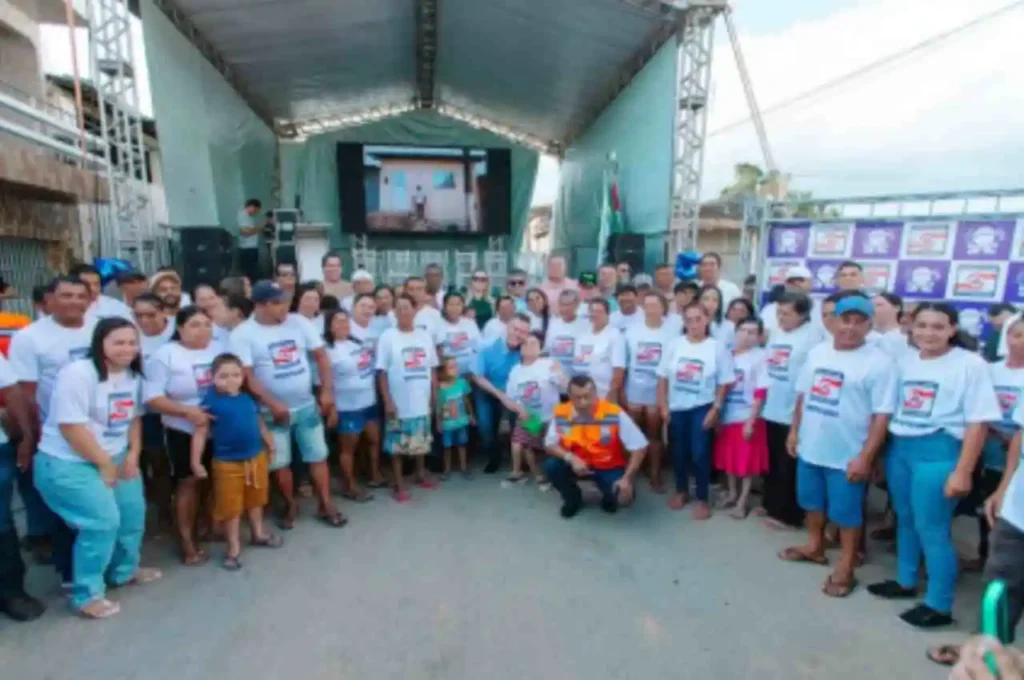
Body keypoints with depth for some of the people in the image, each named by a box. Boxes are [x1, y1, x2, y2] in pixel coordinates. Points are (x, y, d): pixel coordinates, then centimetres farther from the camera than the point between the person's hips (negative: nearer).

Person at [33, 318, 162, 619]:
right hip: (67, 463, -8)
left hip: (116, 457, 8)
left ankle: (124, 570, 35)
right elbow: (71, 426, -24)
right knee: (103, 521, -13)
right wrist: (104, 465, -17)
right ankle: (87, 594, 6)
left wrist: (133, 454, -1)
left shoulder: (133, 375, 4)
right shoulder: (78, 374, -21)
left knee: (133, 512, 11)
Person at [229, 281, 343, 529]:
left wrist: (327, 390, -5)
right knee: (279, 463, 10)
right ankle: (290, 505, 31)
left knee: (318, 456, 9)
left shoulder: (299, 323, -3)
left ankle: (325, 505, 23)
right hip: (273, 411, -2)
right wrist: (273, 404, -21)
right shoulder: (243, 334, -12)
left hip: (307, 405, 3)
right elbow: (247, 375, -15)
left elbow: (321, 356, 2)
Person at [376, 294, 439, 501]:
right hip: (398, 403, -3)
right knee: (397, 445, 5)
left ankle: (421, 474, 37)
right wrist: (388, 401, -12)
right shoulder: (387, 337, -7)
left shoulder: (425, 336, 3)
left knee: (422, 441, 17)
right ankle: (399, 485, 18)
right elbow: (382, 372, -8)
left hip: (422, 402, 4)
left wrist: (434, 397, 6)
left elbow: (433, 369, 8)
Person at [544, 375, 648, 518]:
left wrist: (627, 479, -25)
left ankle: (609, 497, 13)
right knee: (551, 466, -25)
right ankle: (573, 499, 6)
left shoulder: (614, 414, -24)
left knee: (624, 495, -28)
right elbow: (550, 444, -9)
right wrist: (570, 458, -28)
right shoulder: (561, 413, -17)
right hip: (578, 465, 2)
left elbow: (639, 447, -19)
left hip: (609, 467, -2)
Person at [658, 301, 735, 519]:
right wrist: (663, 405, -2)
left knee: (700, 453, -2)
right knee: (678, 451, 13)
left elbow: (724, 383, -4)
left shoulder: (717, 347, -6)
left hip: (701, 408, -2)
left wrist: (715, 409, -10)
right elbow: (663, 377, 2)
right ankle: (681, 491, 34)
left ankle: (702, 499, 17)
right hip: (676, 408, 3)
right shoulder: (674, 344, -1)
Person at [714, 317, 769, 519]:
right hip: (727, 416, 5)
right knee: (729, 457, 14)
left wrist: (751, 421, -14)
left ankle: (743, 501, 18)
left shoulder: (760, 357, -9)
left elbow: (761, 393, -12)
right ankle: (732, 493, 31)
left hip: (748, 417, -4)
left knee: (747, 461, 5)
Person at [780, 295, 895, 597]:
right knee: (812, 501, 21)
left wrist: (865, 457, -18)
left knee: (846, 512, 8)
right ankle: (814, 547, 42)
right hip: (810, 447, 6)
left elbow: (882, 415, -16)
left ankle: (845, 569, 25)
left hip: (847, 455, -6)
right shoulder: (817, 352, 4)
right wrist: (794, 430, 12)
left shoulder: (878, 362, -14)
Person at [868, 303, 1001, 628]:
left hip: (938, 452, -6)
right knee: (905, 520, 18)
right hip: (899, 448, 6)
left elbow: (978, 422, -10)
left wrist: (963, 472, -13)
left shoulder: (970, 364, -7)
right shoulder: (905, 362, 9)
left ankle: (939, 605, 17)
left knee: (932, 529, 0)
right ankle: (905, 582, 36)